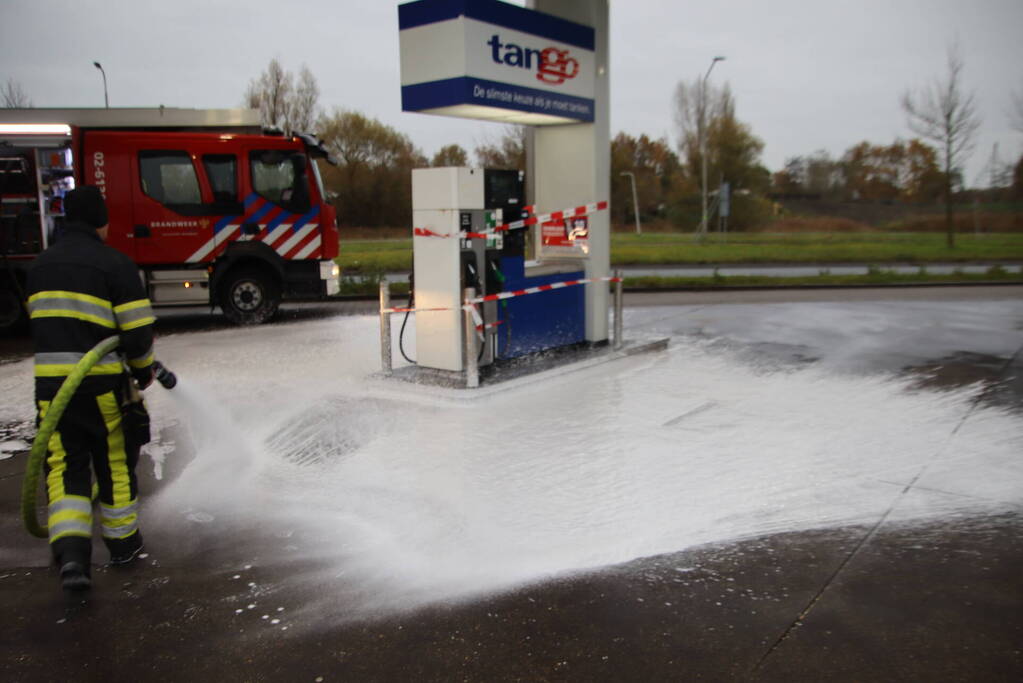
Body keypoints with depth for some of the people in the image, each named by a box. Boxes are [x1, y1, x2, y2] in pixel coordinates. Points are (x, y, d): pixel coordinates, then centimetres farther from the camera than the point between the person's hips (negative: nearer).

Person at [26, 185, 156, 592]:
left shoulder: (40, 265, 11)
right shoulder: (114, 264, -10)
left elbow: (43, 325, 17)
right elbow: (138, 330, -11)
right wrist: (143, 369, 6)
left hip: (50, 382, 4)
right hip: (102, 384, -4)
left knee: (64, 466, 9)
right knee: (115, 463, 12)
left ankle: (70, 551, -5)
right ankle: (122, 543, 25)